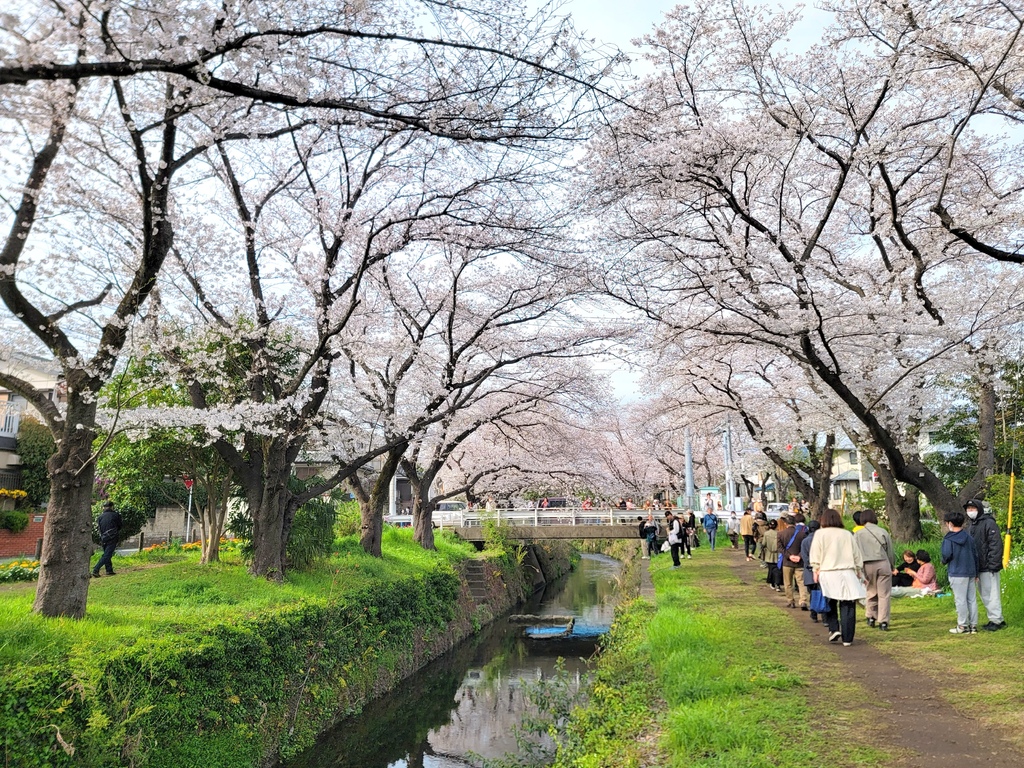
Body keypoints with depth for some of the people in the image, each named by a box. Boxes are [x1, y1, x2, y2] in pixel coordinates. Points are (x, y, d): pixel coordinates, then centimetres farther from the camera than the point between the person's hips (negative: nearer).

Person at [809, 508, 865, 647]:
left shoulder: (820, 533, 4)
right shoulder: (847, 534, 11)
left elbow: (815, 555, -2)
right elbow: (856, 555, 13)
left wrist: (816, 570, 1)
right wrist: (859, 571, 20)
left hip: (828, 574, -1)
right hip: (847, 573, 2)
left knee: (830, 604, 14)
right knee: (847, 606, 2)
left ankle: (834, 629, -1)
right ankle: (847, 638, 2)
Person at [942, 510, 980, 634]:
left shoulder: (948, 539, -11)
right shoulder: (969, 537, 9)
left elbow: (947, 555, -18)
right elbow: (975, 554, 13)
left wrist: (944, 561, 6)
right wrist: (976, 572, 21)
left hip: (957, 573, -6)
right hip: (970, 572, 6)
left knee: (960, 600, -1)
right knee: (972, 599, 10)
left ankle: (963, 626, 3)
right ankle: (973, 625, 14)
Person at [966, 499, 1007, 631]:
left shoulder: (989, 523, -10)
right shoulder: (972, 525, 17)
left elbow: (996, 545, -17)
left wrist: (993, 565, -20)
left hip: (988, 567, -9)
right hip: (978, 568, 9)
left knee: (991, 594, -5)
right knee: (984, 596, 13)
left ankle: (996, 621, 1)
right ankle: (996, 620, 21)